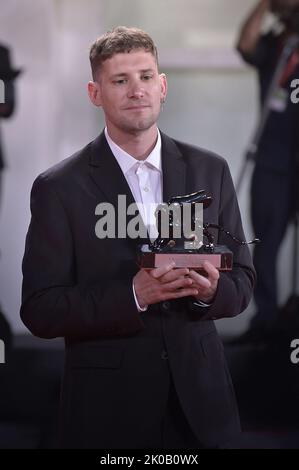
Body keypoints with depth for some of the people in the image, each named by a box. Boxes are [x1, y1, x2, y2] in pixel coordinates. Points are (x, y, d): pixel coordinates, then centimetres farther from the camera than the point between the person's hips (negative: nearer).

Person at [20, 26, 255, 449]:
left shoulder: (210, 171, 3)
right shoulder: (59, 188, -7)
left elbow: (242, 279, 7)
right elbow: (40, 311, -10)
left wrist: (211, 290, -15)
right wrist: (132, 296, -22)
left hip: (198, 400, 3)